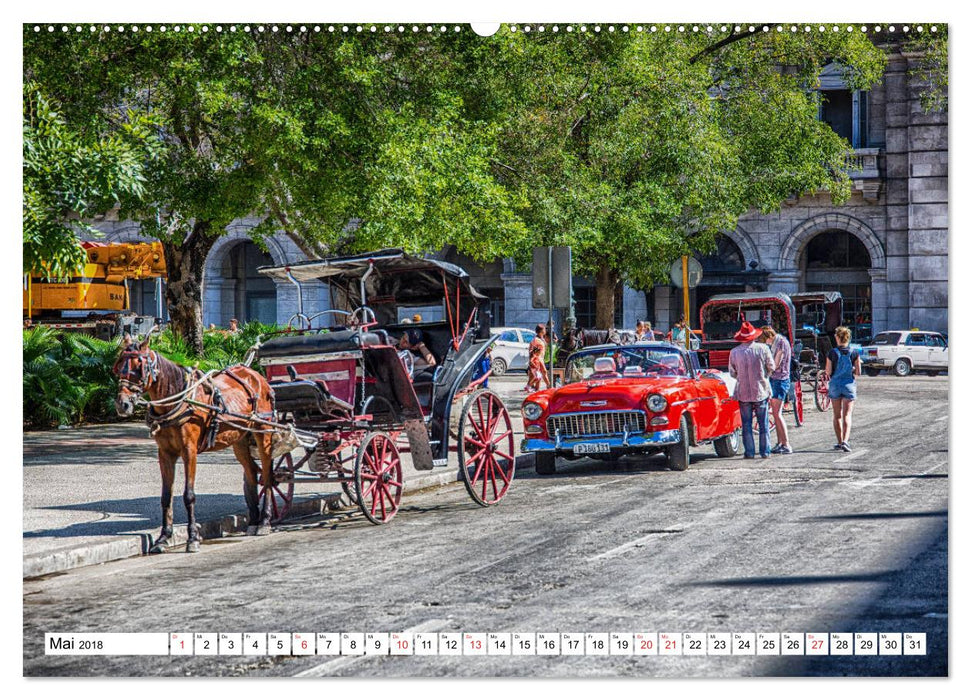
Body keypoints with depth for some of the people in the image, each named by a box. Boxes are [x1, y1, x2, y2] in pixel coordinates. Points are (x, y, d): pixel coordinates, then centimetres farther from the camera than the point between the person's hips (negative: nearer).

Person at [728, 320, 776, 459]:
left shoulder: (734, 352, -5)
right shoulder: (762, 348, -8)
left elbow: (732, 372, 4)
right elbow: (771, 367, 0)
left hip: (743, 393, 0)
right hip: (761, 391, 0)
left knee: (746, 424, 7)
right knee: (763, 424, 8)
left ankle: (749, 452, 6)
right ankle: (765, 452, 8)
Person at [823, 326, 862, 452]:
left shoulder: (832, 353, -8)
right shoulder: (854, 353, -5)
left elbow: (828, 373, -8)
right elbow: (858, 372, -2)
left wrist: (826, 375, 13)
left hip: (835, 385, 0)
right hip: (849, 385, 0)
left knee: (837, 415, 14)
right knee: (847, 415, 0)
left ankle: (839, 442, 21)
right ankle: (845, 440, -18)